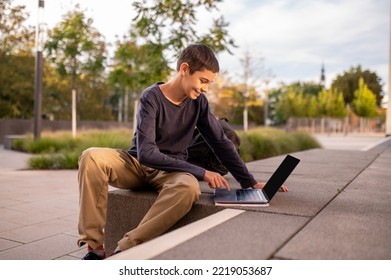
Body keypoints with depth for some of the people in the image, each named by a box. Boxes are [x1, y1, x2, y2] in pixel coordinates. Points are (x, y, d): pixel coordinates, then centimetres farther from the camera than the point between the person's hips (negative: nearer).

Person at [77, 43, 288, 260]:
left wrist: (250, 183, -2)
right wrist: (200, 172, -29)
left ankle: (124, 251, -29)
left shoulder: (199, 102, -2)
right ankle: (94, 247, -24)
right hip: (138, 164, -1)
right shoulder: (151, 97, -16)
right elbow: (146, 152, -25)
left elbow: (221, 143, 5)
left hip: (171, 172, 2)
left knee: (189, 188, -36)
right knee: (92, 157, -31)